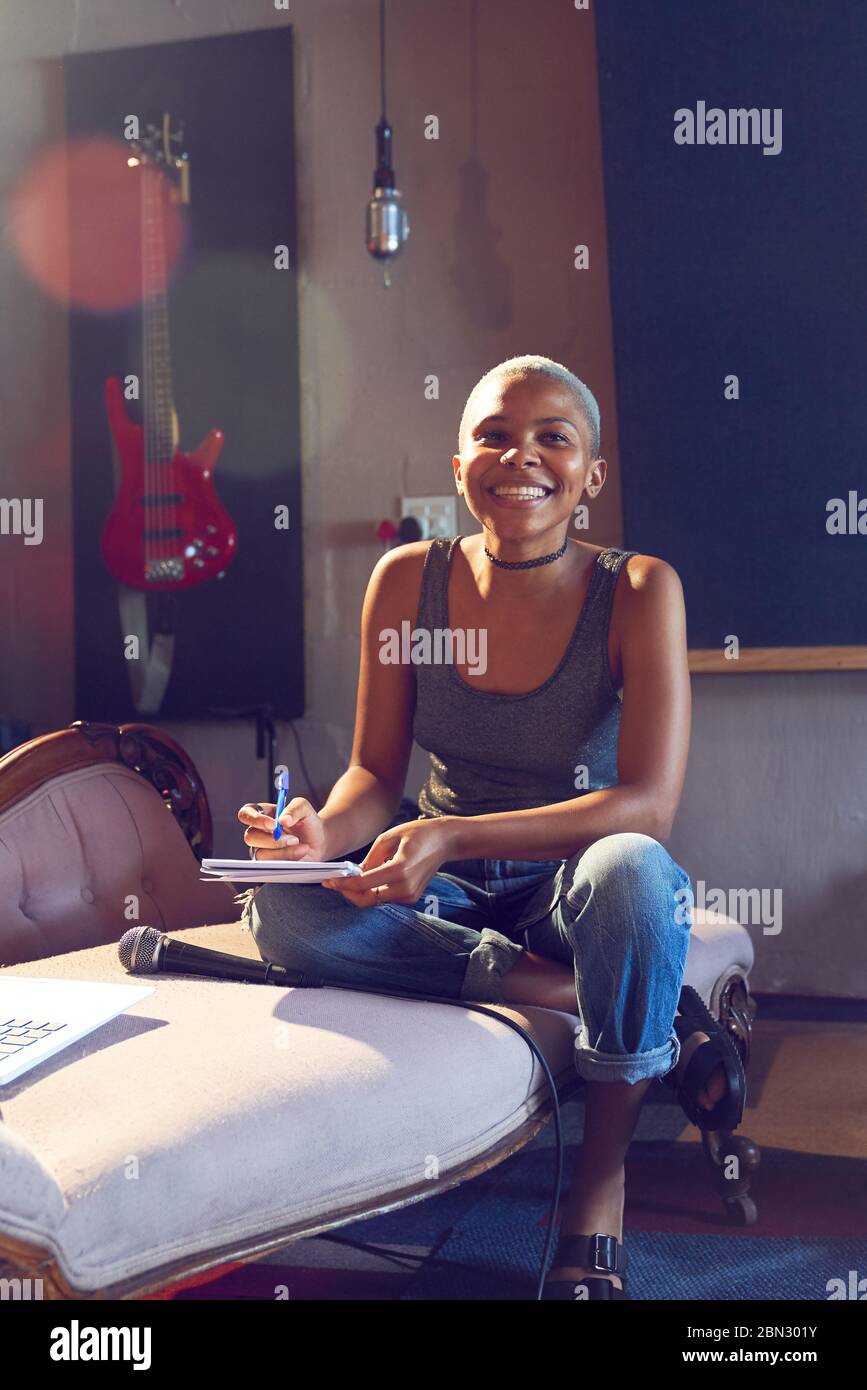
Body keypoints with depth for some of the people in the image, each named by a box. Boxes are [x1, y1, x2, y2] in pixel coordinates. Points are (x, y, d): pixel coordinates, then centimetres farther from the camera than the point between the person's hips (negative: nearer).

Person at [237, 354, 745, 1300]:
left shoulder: (637, 592, -13)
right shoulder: (409, 579, -4)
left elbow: (647, 805, -22)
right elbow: (377, 771, 0)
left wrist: (453, 837, -34)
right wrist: (324, 832, -25)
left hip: (570, 884, -3)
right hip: (449, 893, 3)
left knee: (629, 869, -38)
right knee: (282, 908, -25)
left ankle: (601, 1188, -16)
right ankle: (660, 1024, -24)